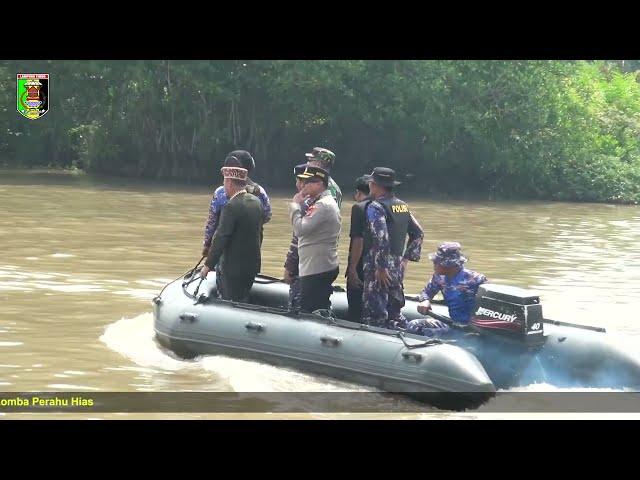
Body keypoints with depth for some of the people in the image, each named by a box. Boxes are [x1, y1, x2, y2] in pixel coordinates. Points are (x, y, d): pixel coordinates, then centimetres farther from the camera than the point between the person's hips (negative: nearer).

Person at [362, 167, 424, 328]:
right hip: (398, 267, 8)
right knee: (395, 312, 16)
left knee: (375, 315, -5)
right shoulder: (403, 206, 12)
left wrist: (380, 267, -20)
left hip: (379, 269, -8)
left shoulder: (375, 207, -13)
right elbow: (418, 234, 17)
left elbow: (381, 238, -24)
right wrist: (407, 257, 19)